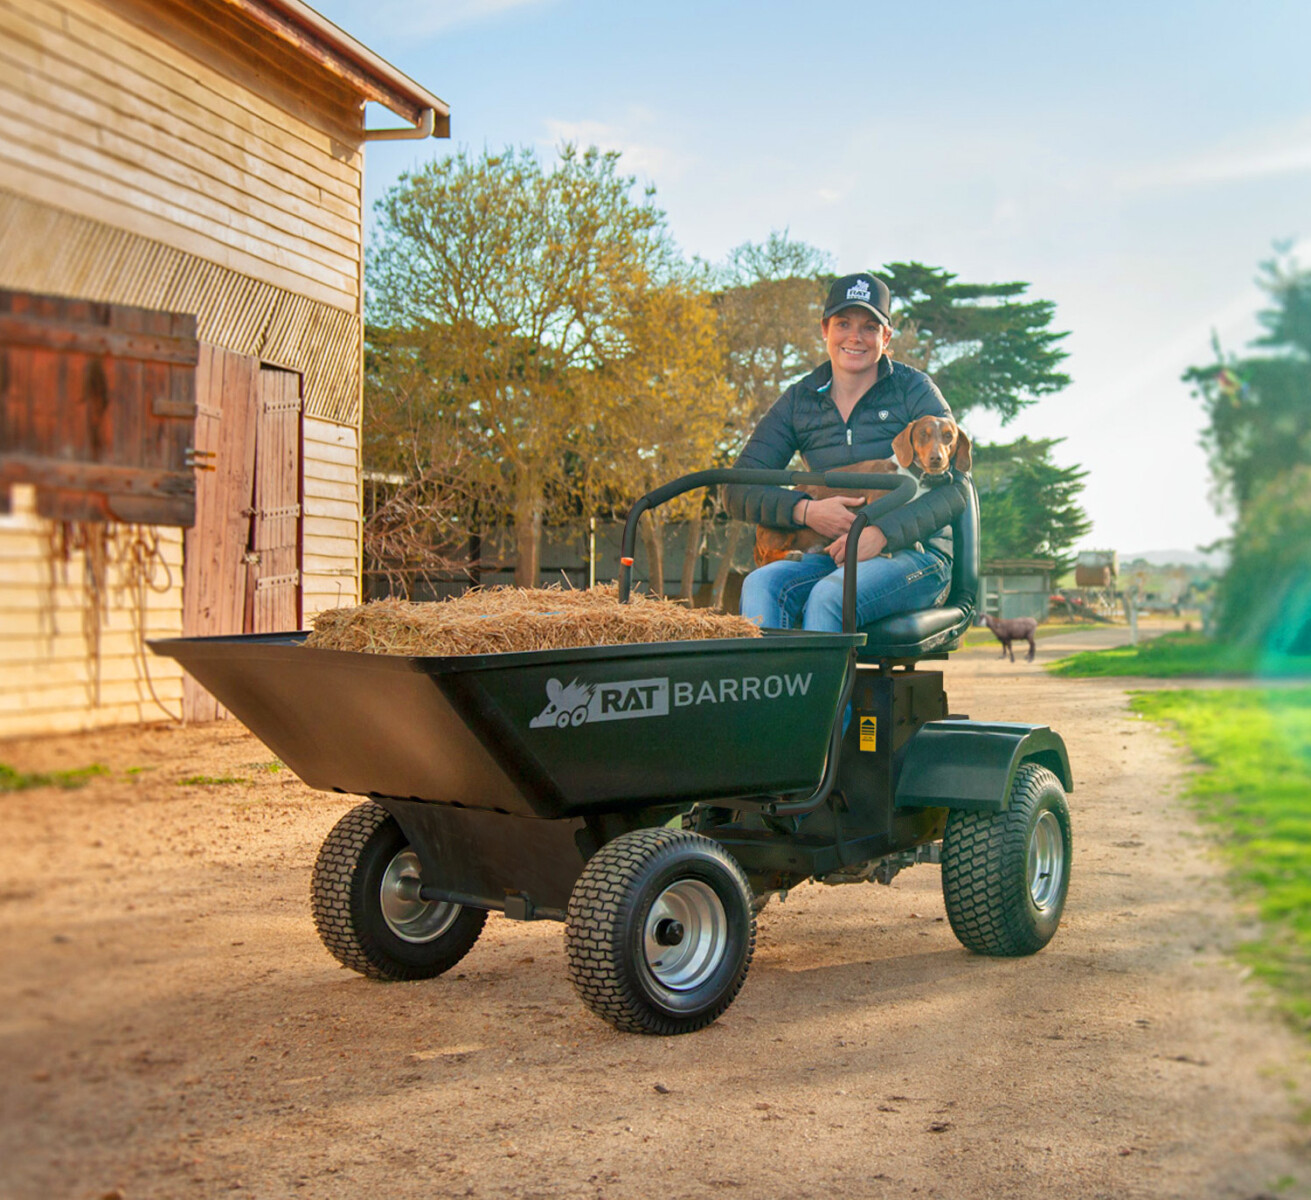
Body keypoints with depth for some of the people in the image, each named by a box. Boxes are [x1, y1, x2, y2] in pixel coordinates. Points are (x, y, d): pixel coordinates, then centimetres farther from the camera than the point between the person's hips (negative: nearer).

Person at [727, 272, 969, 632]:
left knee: (829, 595, -34)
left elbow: (955, 486, -9)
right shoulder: (799, 402, 9)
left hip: (914, 552, -3)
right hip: (833, 555, 3)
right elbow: (739, 492, 4)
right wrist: (805, 510, -15)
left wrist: (881, 533, -22)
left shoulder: (913, 390, 1)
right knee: (761, 585, -28)